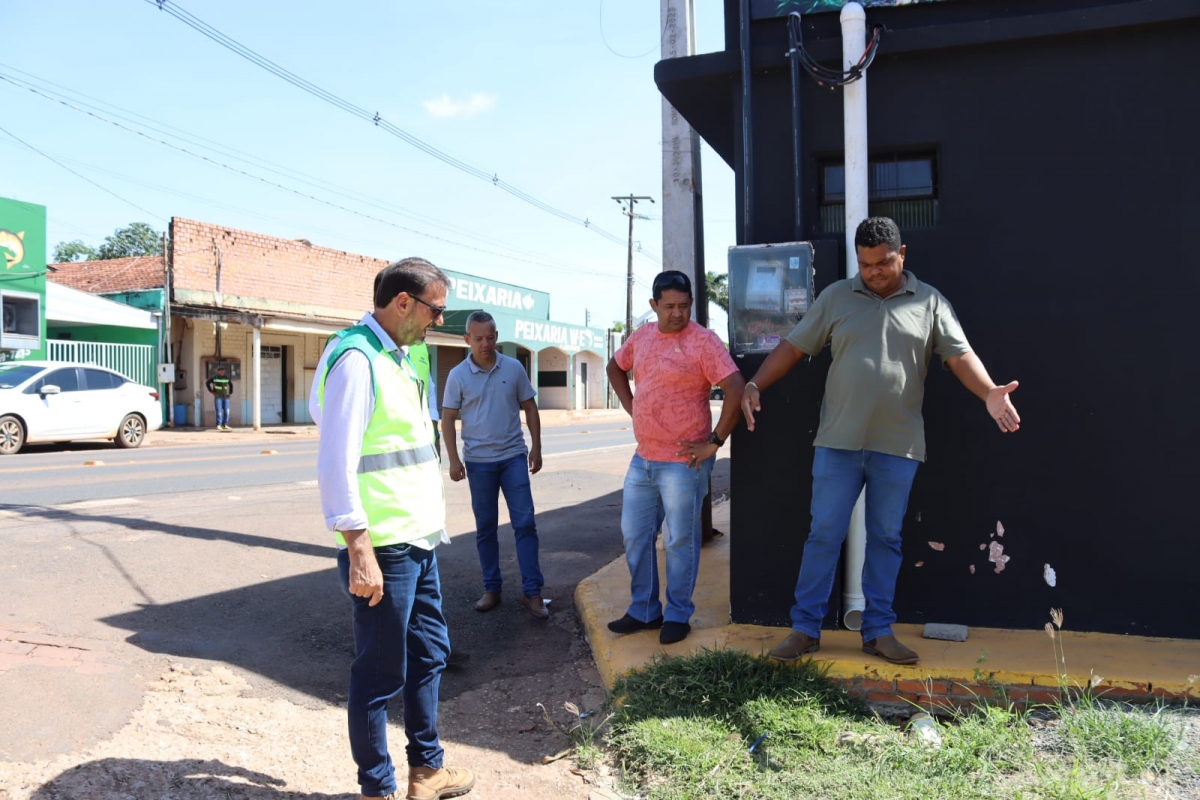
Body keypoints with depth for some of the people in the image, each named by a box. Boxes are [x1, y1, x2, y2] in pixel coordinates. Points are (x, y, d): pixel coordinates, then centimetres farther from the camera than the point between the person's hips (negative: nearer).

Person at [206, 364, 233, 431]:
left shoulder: (226, 378, 5)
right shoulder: (214, 377, -6)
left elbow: (231, 384, 20)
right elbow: (207, 383, 1)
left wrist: (230, 393, 11)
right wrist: (211, 392, -6)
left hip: (225, 397, 4)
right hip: (218, 397, -4)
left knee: (226, 411, -1)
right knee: (219, 412, -11)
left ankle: (225, 425, 4)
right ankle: (218, 426, -8)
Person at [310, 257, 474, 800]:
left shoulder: (398, 357, 14)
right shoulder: (356, 359, -16)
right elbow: (337, 464, -21)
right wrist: (360, 551, -21)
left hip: (419, 539, 10)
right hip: (383, 549, -10)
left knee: (428, 654, 20)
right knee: (380, 675, 4)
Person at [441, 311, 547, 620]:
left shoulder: (514, 368, 0)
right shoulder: (458, 375, -2)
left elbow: (530, 408, 7)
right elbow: (448, 420, 0)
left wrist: (536, 447, 3)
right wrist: (453, 460, -7)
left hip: (514, 457, 0)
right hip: (478, 461, 0)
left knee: (525, 523, -3)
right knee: (485, 528, 9)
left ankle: (532, 592, 3)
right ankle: (491, 589, 21)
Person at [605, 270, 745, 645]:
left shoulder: (703, 341, -12)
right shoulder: (641, 336, 8)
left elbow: (736, 390, -20)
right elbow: (615, 367, 26)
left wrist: (714, 442, -17)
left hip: (683, 463, -7)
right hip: (642, 459, 7)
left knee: (680, 542, 4)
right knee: (635, 535, 13)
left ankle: (678, 615, 20)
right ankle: (643, 610, 28)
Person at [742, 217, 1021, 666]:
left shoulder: (930, 302, 5)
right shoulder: (836, 297, 5)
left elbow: (961, 356, -1)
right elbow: (794, 347, 5)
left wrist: (989, 393, -20)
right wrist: (755, 385, -7)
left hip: (898, 446, 1)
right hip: (838, 442, 0)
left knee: (886, 539, 10)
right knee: (824, 535, 2)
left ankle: (878, 632, 22)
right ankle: (804, 629, 13)